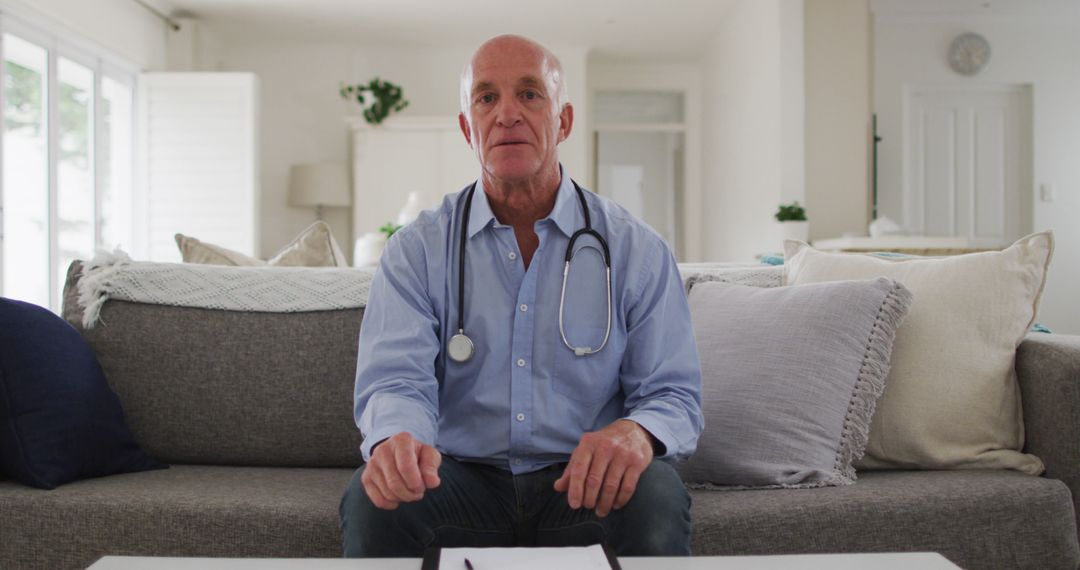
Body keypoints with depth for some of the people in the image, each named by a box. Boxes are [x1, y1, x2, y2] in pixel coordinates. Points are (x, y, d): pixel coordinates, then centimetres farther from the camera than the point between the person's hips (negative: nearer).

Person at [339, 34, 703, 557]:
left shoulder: (636, 249, 1)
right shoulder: (416, 250, 2)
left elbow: (675, 396, 0)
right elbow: (396, 380, -9)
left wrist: (636, 433, -26)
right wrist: (396, 440, -35)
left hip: (580, 481, 1)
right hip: (461, 474, 0)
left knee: (655, 497, -30)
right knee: (372, 501, -29)